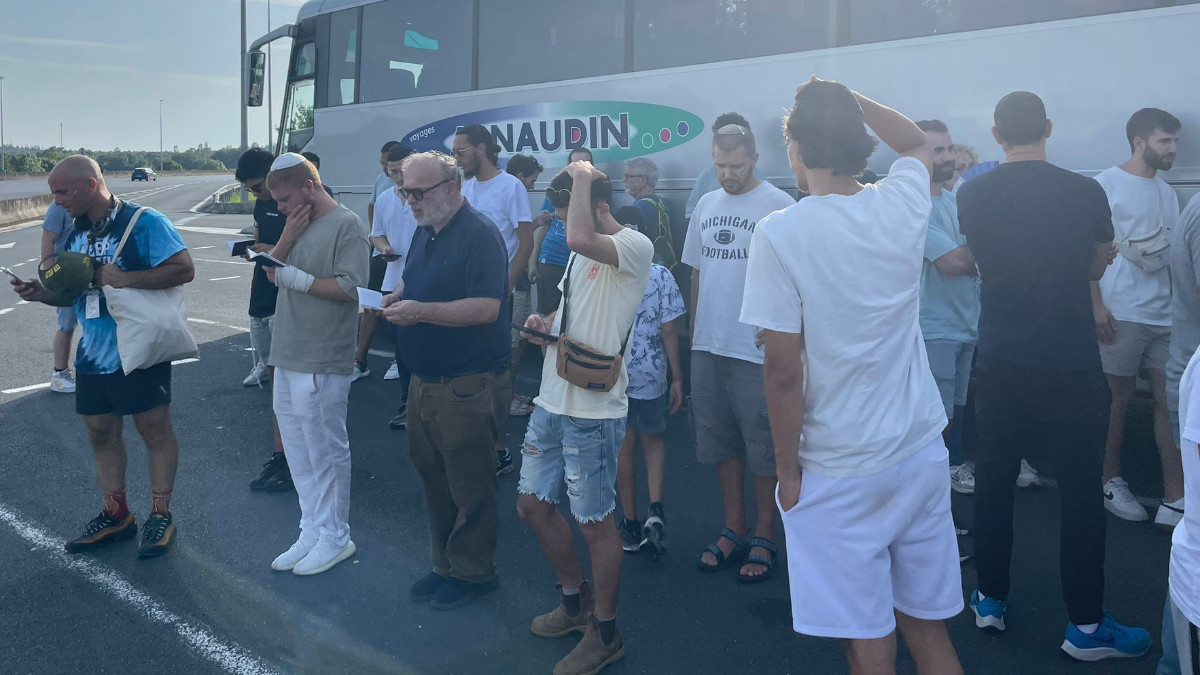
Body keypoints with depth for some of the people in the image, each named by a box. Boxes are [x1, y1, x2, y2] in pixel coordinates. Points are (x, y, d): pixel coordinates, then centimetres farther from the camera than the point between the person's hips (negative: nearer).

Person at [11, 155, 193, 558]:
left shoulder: (143, 222, -12)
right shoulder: (75, 233, 11)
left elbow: (184, 269, -19)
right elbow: (73, 293, 19)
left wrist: (126, 278, -25)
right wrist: (40, 293, -1)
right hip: (92, 355, 8)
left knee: (155, 431, 2)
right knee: (101, 434, 13)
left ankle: (160, 515, 14)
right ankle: (115, 515, 27)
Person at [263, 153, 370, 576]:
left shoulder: (346, 225, -11)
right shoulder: (298, 223, 15)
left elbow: (351, 288, -18)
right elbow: (271, 273, 14)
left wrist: (297, 279, -16)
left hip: (322, 365, -8)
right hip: (288, 360, 8)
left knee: (326, 453, 2)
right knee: (299, 454, 14)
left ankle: (334, 537, 15)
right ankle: (312, 531, 25)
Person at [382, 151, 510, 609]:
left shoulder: (479, 235, -16)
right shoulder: (425, 232, 13)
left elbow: (487, 307, -25)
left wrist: (422, 311, -27)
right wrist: (394, 298, 4)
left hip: (467, 385, -9)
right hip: (424, 379, 9)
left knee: (470, 486, 2)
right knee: (432, 477, 17)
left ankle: (473, 572, 18)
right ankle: (446, 563, 31)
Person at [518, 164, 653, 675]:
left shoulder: (634, 245, -14)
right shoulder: (582, 253, 15)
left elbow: (579, 238, -34)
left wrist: (582, 176, -19)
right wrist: (545, 321, 7)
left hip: (593, 412, -9)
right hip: (551, 402, 9)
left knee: (594, 522, 2)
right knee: (531, 504, 16)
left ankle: (605, 633, 22)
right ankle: (577, 601, 37)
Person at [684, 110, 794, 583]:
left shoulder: (779, 205, -8)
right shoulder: (706, 205, 11)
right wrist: (694, 331, 15)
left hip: (757, 349, -6)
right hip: (708, 346, 6)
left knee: (763, 446, 4)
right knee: (720, 441, 15)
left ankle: (764, 537, 19)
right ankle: (734, 529, 30)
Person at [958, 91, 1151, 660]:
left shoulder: (972, 195, -5)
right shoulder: (1086, 193, -8)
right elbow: (1098, 266, 9)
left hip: (999, 365, 2)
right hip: (1071, 368, -2)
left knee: (993, 484, 14)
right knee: (1080, 494, 8)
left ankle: (990, 600, 26)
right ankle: (1085, 626, 17)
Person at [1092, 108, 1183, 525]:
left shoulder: (1167, 193, 18)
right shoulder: (1106, 185, -2)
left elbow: (1174, 254, 22)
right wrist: (1097, 304, -14)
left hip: (1165, 314, 6)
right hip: (1121, 314, -5)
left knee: (1169, 401, 1)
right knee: (1120, 399, 3)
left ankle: (1174, 501, 3)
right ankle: (1111, 482, 19)